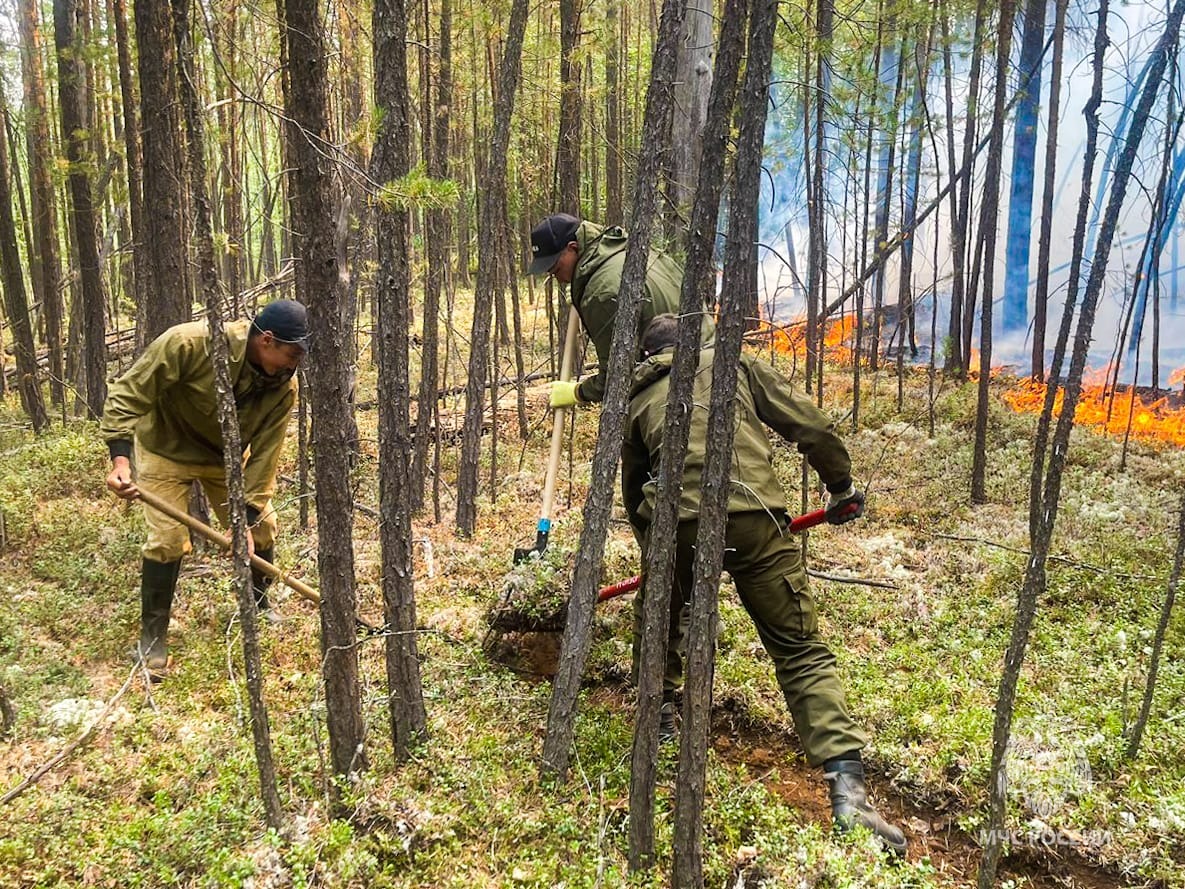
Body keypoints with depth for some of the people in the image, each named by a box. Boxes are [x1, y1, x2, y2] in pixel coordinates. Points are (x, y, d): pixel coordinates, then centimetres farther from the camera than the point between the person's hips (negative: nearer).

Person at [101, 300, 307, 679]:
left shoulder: (284, 386, -22)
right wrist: (120, 458, -38)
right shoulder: (188, 344, -35)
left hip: (225, 454, 4)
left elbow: (264, 455, -18)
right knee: (167, 539, -11)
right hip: (166, 448, -4)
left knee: (262, 526, 4)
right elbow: (127, 394, -28)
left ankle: (259, 604, 30)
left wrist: (247, 517, -22)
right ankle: (152, 639, 6)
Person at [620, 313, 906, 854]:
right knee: (802, 652, 4)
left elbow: (634, 491, 31)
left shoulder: (638, 399, 26)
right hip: (754, 519, -1)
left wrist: (655, 546, 49)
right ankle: (847, 789, -5)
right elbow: (813, 429, 15)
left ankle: (660, 719, 44)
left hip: (677, 522, 1)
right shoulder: (734, 365, 21)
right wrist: (841, 486, 31)